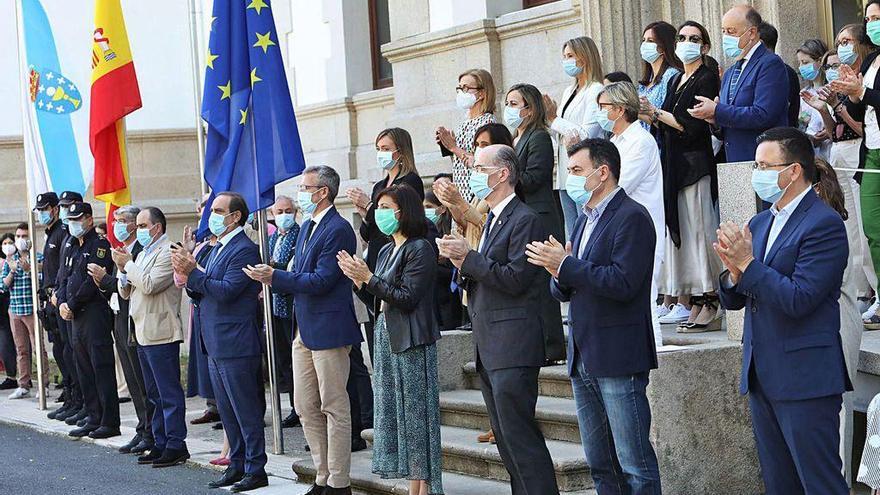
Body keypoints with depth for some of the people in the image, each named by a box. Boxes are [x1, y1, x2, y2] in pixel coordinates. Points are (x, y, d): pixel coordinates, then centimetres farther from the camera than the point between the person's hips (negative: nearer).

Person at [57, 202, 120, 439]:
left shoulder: (100, 245, -9)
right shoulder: (73, 248, 19)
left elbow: (93, 281, -16)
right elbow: (66, 278, 18)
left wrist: (72, 304, -13)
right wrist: (62, 303, 0)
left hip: (95, 312, -9)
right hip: (76, 316, 9)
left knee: (102, 368, -8)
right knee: (84, 370, 11)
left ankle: (110, 422, -7)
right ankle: (94, 418, 17)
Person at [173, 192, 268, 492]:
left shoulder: (244, 250, -14)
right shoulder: (218, 248, 16)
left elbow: (226, 291, -23)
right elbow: (206, 292, 15)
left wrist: (192, 273, -21)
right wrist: (189, 275, -3)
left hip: (236, 344, -10)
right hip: (216, 345, 10)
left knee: (247, 410, -3)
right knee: (227, 411, 15)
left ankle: (256, 470, 2)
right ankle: (237, 464, 23)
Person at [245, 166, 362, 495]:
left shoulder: (338, 230, -14)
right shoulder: (307, 227, 16)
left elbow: (320, 280, -20)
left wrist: (276, 277, -15)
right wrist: (274, 280, 0)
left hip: (328, 329, -10)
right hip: (304, 329, 10)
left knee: (334, 407, -2)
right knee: (305, 408, 11)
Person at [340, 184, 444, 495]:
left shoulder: (419, 249, -9)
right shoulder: (386, 252, 16)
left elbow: (407, 298, -17)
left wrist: (368, 278, -15)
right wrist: (357, 280, 2)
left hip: (411, 341, -9)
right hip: (386, 338, 9)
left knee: (416, 413, -6)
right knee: (396, 414, 8)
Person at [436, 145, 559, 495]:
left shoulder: (524, 220, -11)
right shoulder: (491, 220, 18)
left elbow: (514, 279, -19)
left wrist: (469, 256, -15)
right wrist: (463, 263, -1)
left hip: (512, 345, -10)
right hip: (489, 348, 10)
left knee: (517, 433, -11)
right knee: (504, 436, 12)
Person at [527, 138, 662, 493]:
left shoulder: (632, 217, -10)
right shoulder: (585, 221, 19)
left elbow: (622, 283, -21)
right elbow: (564, 292, 17)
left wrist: (566, 265, -18)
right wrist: (559, 275, -6)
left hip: (618, 359, -9)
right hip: (584, 358, 9)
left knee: (635, 464, -6)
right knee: (600, 465, 13)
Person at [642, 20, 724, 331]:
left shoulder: (707, 79, -6)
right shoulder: (675, 80, 18)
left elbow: (694, 125, -15)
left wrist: (657, 113, -10)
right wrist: (654, 116, 3)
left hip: (695, 163, -8)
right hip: (673, 164, 8)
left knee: (697, 231, -9)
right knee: (677, 231, 6)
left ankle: (707, 307, -7)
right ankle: (683, 304, 9)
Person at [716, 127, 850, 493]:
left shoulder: (824, 224, -12)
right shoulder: (759, 224, 14)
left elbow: (798, 299, -21)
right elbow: (733, 300, 14)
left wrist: (747, 263, -16)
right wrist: (734, 272, -7)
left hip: (804, 378, -9)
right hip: (762, 377, 9)